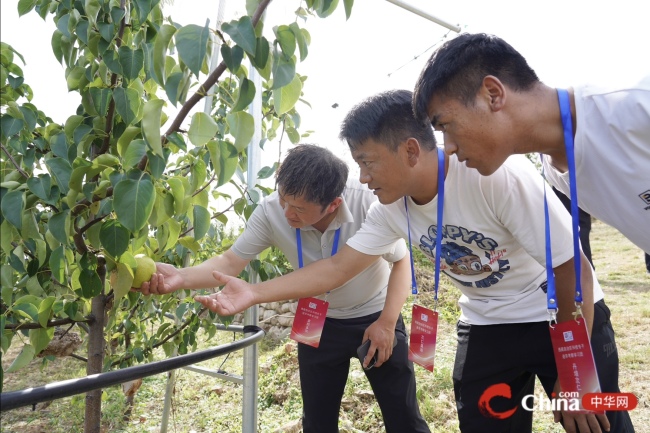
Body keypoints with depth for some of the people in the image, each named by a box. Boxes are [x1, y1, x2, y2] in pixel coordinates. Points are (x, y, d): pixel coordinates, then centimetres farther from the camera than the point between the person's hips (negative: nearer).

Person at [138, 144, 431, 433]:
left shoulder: (368, 203, -30)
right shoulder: (271, 212, -25)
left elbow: (401, 262, -16)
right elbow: (231, 262, -18)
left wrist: (386, 323, -21)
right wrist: (181, 277, -36)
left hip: (375, 316, -1)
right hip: (319, 323, 2)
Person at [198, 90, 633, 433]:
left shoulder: (495, 173, -31)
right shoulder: (392, 209, -11)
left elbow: (572, 266, -24)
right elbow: (338, 267, -4)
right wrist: (254, 293, -14)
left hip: (569, 316, -5)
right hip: (487, 326, 5)